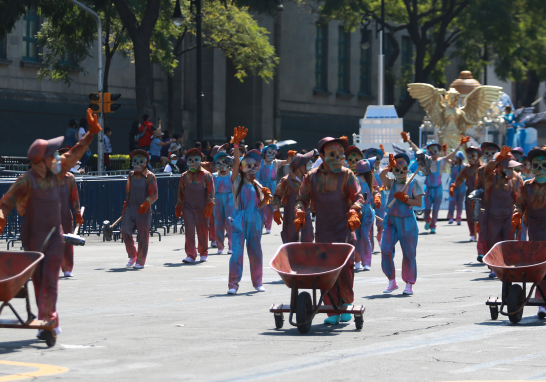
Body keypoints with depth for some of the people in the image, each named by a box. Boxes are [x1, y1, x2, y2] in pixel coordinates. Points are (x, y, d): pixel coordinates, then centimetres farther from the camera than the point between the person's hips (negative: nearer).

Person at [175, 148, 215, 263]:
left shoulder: (206, 175, 0)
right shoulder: (184, 176, 8)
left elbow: (211, 191, -3)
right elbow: (181, 192, 14)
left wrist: (209, 205, -12)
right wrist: (178, 207, 12)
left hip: (202, 208, -2)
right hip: (188, 207, 2)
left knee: (202, 231, 6)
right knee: (189, 231, -7)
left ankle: (203, 253, 23)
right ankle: (190, 255, -6)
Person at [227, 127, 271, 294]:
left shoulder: (256, 186, 10)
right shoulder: (237, 180, 0)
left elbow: (260, 205, 11)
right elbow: (235, 162, -13)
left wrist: (266, 197, -9)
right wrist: (236, 145, -23)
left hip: (254, 222, 4)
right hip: (239, 221, -4)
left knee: (256, 252, 10)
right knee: (237, 252, -8)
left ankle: (258, 282, 21)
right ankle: (233, 283, -5)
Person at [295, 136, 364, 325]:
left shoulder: (347, 175, 2)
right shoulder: (312, 177, 7)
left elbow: (358, 198, -3)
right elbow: (302, 198, 11)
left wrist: (353, 212, -22)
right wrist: (300, 213, -9)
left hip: (344, 231, -2)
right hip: (322, 233, 2)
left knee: (345, 270, -8)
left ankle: (347, 304, 16)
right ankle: (332, 312, 2)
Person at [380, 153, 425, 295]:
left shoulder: (414, 184, 1)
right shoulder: (392, 183, 8)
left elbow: (419, 203, -5)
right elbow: (381, 175, -12)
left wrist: (404, 198, -14)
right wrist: (390, 167, -21)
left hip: (407, 221, -3)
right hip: (391, 220, 3)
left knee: (409, 254, 1)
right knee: (385, 250, -7)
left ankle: (409, 284, 11)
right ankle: (392, 281, 6)